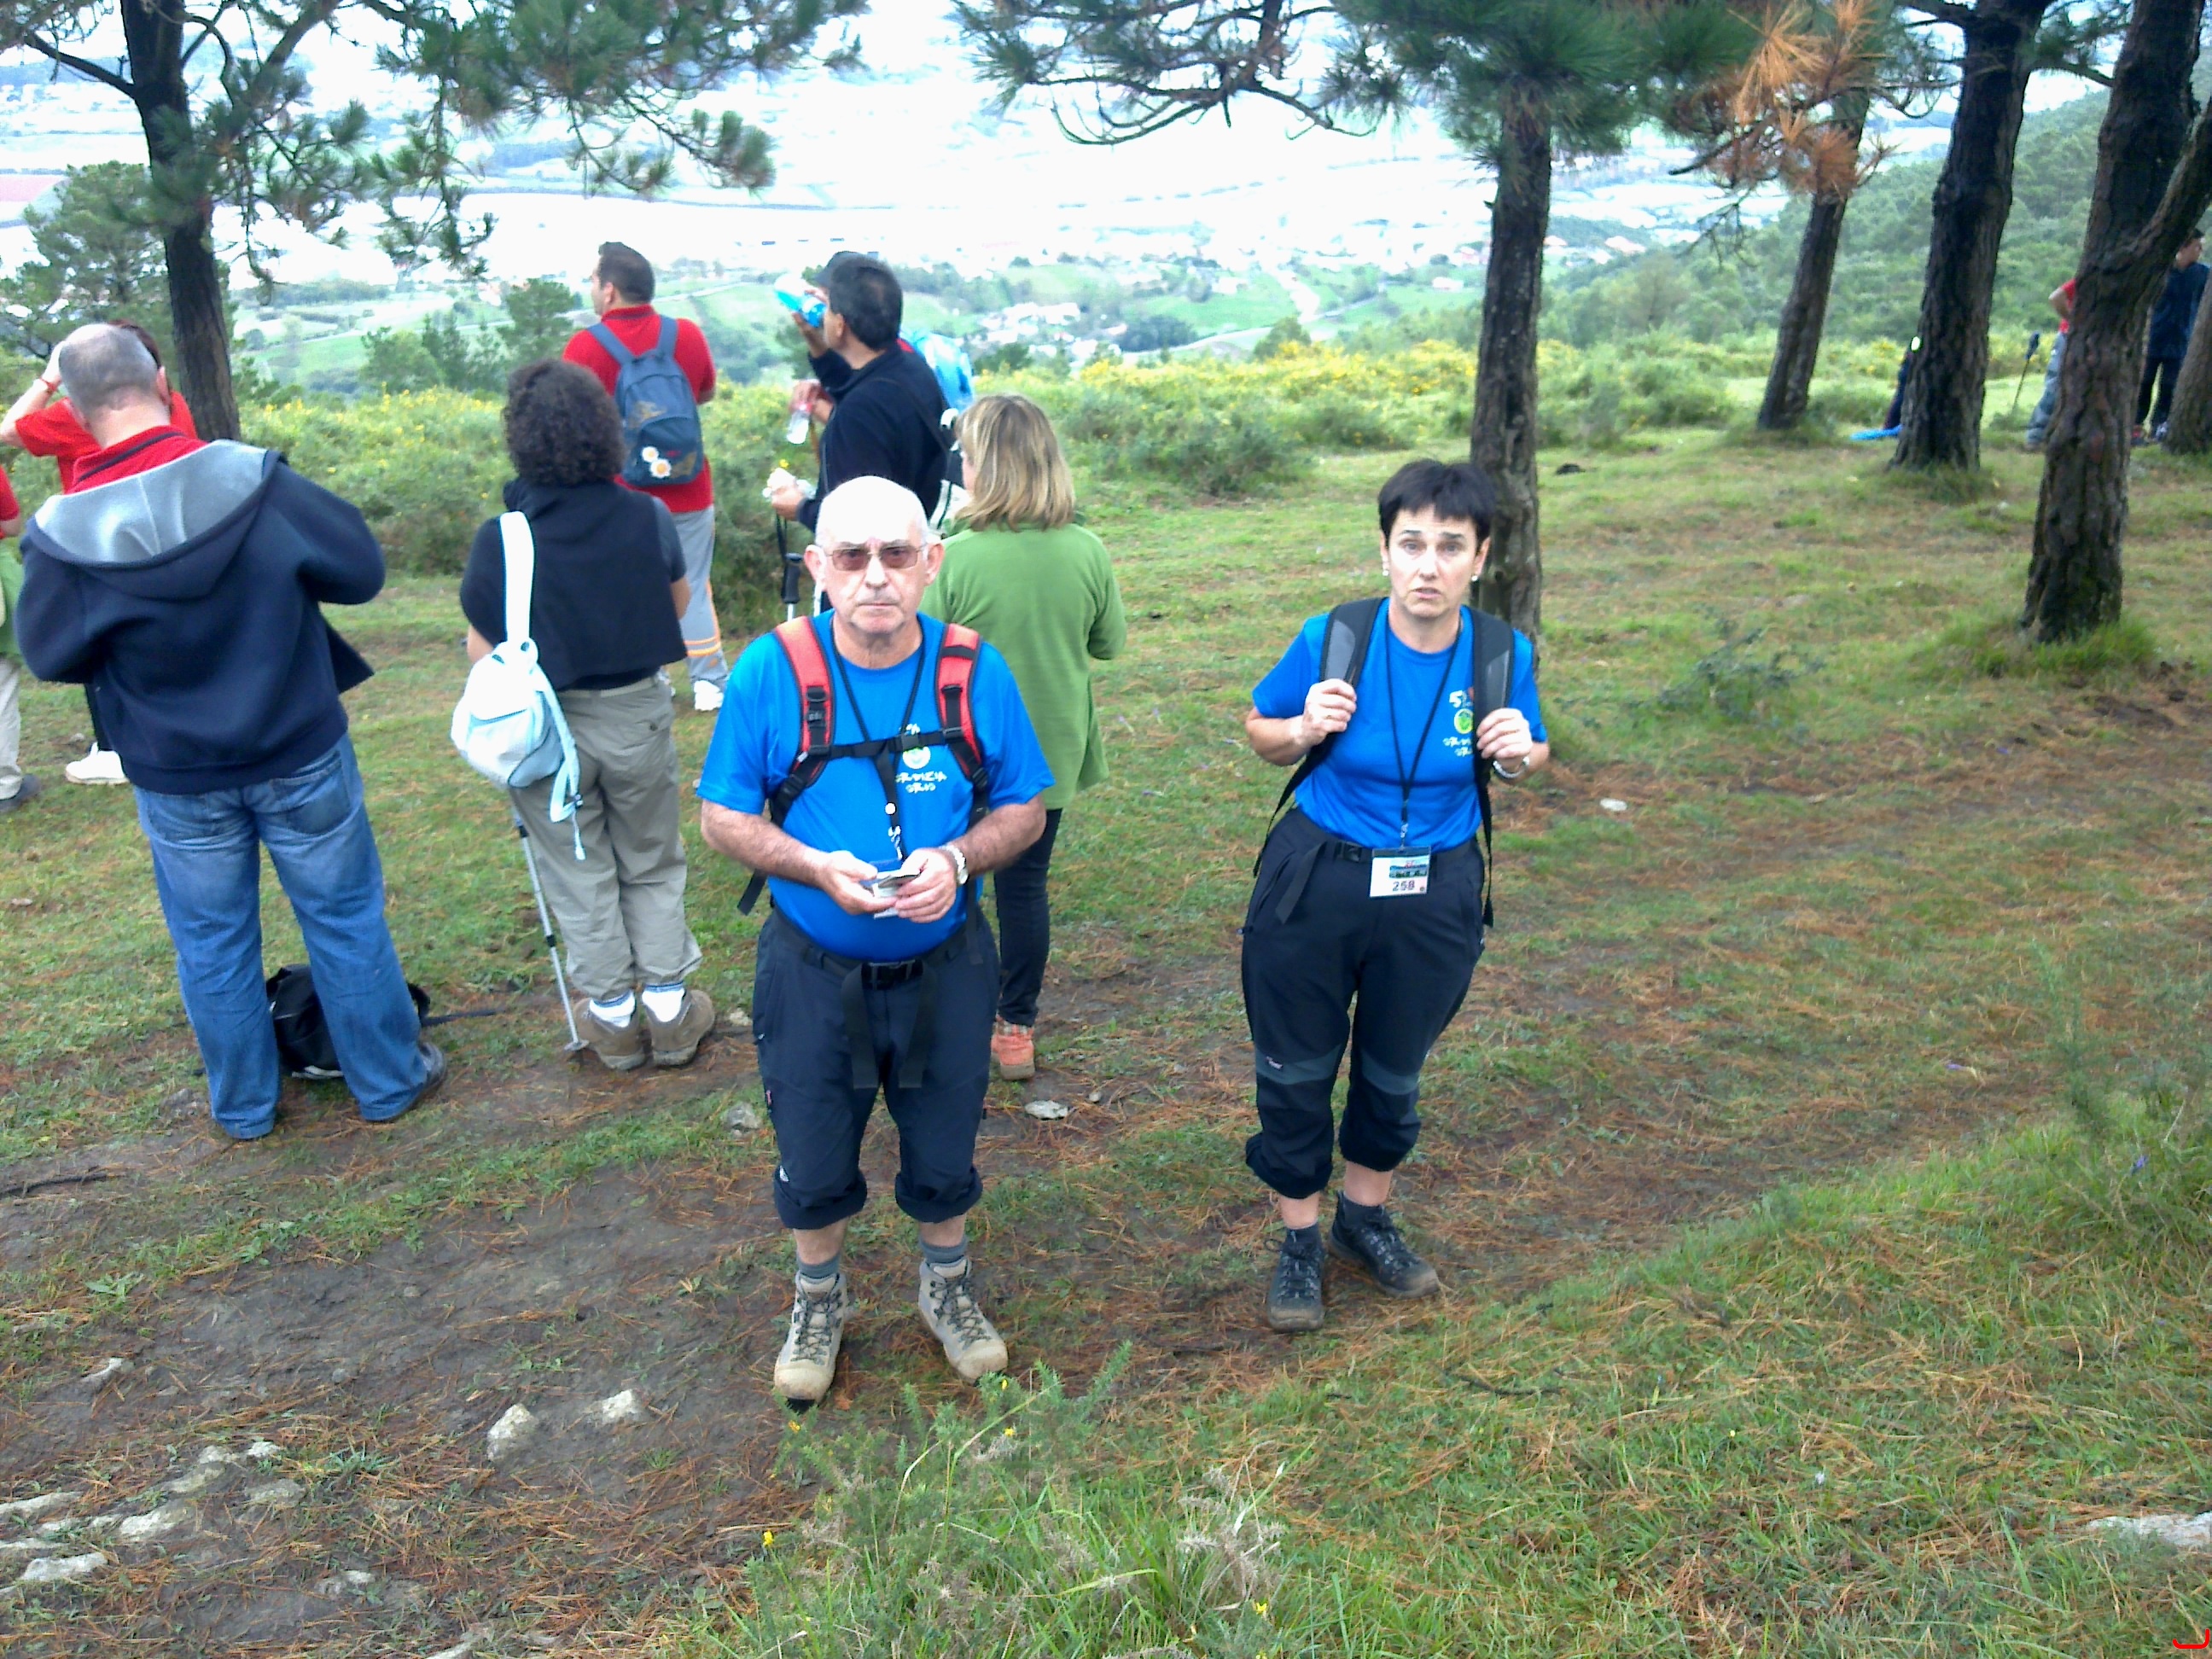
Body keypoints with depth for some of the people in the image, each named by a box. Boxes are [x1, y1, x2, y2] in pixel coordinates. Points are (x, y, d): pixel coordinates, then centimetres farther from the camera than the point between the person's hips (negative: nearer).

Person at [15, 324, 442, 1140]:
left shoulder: (64, 532, -14)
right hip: (300, 757, -1)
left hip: (176, 779, 1)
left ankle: (242, 1107, 32)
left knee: (211, 944, 17)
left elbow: (50, 656, -2)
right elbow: (361, 572, -10)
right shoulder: (256, 481, -18)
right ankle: (389, 1080, 26)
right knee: (345, 919, 14)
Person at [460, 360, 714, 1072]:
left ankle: (613, 1014, 26)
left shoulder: (499, 540, -18)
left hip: (545, 726, -1)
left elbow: (482, 651, -11)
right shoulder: (648, 518, -13)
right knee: (652, 865, 18)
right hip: (639, 716, 1)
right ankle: (669, 1008, 23)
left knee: (578, 872, 16)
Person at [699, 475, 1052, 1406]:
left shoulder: (975, 672, -10)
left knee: (945, 1155, 19)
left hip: (945, 969, 1)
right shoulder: (773, 670, -14)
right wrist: (818, 867, -25)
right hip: (815, 973, -1)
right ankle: (819, 1302, 46)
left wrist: (958, 858, -22)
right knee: (813, 1162, 17)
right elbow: (723, 816, -8)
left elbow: (1024, 809, -2)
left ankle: (948, 1288, 48)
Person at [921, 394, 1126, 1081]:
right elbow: (1110, 642, 3)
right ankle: (1016, 1029, 28)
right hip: (1051, 750, 3)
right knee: (1026, 884, 17)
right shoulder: (1087, 551, -11)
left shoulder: (954, 559, -21)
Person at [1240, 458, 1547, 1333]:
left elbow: (1530, 755, 7)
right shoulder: (1330, 641, -16)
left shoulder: (1503, 654, -10)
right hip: (1315, 882, -1)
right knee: (1297, 1070, 12)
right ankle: (1299, 1241, 34)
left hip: (1435, 897, 2)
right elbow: (1260, 730, 0)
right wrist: (1305, 730, -22)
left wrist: (1520, 752, -17)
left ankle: (1365, 1218, 47)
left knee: (1395, 1069, 21)